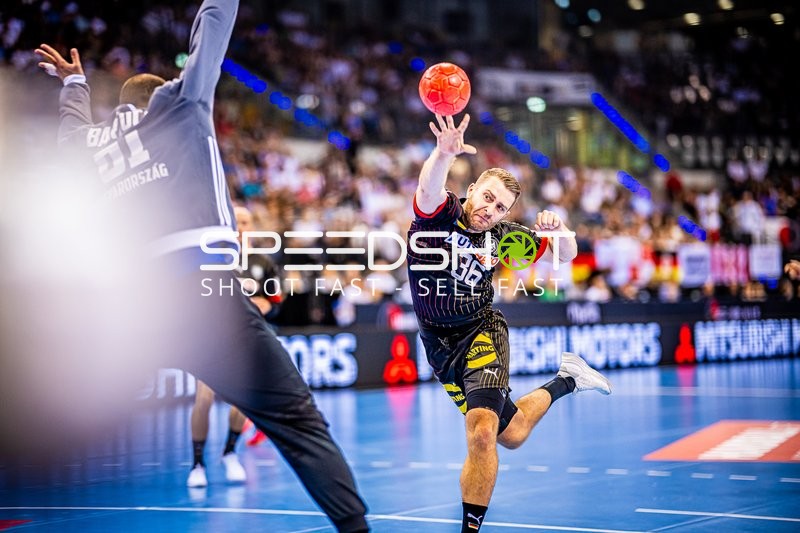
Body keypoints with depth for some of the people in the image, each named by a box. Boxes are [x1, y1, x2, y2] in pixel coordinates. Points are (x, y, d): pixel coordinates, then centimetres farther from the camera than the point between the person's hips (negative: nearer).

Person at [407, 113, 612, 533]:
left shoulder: (500, 234, -6)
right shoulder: (439, 212, -13)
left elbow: (566, 255, 2)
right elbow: (429, 189, -39)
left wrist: (557, 227, -22)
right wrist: (444, 153, -61)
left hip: (481, 333, -1)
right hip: (440, 345, 1)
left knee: (483, 432, -24)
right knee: (510, 435, 15)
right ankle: (566, 380, 45)